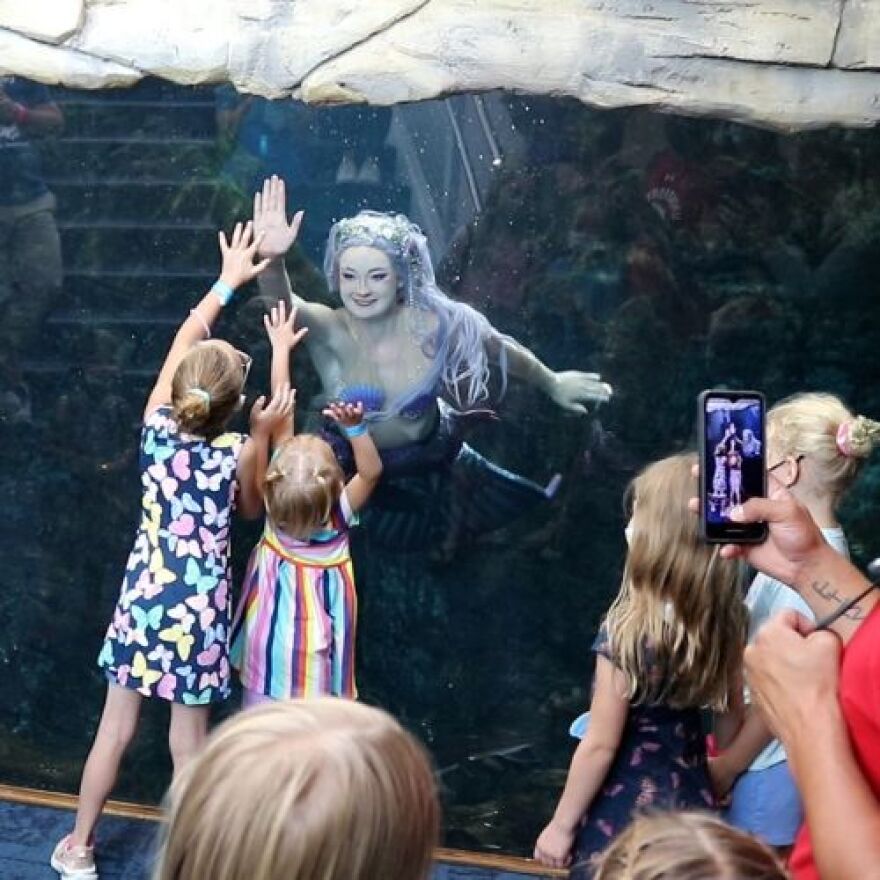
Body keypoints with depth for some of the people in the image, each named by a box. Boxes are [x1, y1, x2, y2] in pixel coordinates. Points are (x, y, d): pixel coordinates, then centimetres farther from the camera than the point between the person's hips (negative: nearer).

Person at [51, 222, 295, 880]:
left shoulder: (157, 425, -8)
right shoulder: (237, 452, -14)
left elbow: (186, 339, 7)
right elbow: (253, 508, 8)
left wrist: (228, 281, 17)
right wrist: (263, 433, -1)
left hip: (144, 594, 2)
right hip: (201, 605, -2)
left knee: (116, 727, 14)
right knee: (189, 738, 9)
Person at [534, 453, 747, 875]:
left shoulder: (628, 632, -21)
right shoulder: (725, 622, -5)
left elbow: (601, 745, -17)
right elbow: (732, 716, 8)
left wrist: (561, 825, -6)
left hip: (623, 818, -6)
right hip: (691, 808, 6)